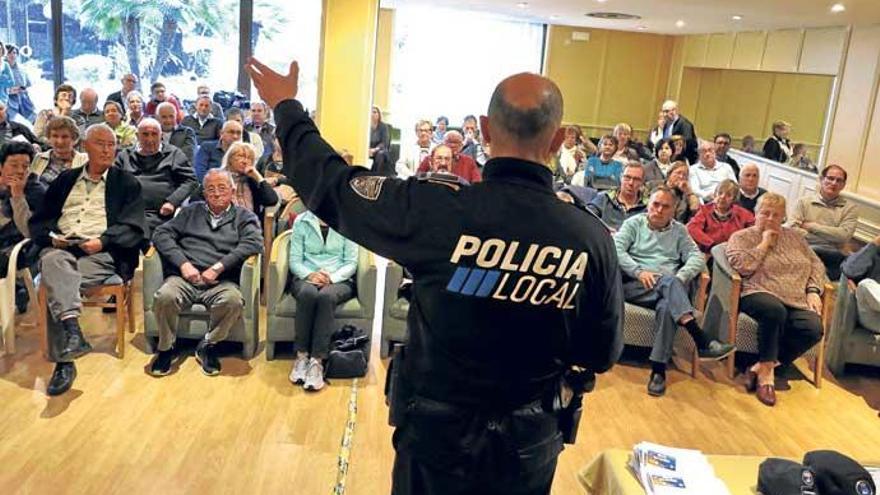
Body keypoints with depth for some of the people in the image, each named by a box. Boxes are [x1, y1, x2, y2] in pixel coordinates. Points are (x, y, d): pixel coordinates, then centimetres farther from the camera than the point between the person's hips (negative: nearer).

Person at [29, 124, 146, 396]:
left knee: (56, 282, -31)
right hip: (60, 247, 3)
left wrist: (102, 241, -13)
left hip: (101, 253, -2)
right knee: (53, 262, -34)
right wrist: (52, 236, -4)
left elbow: (133, 228, 3)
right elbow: (38, 220, 18)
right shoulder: (65, 179, 24)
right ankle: (72, 332, -48)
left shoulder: (127, 182, 15)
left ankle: (64, 359, -34)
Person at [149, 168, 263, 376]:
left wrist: (218, 267, -13)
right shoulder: (191, 211, 23)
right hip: (184, 277, 2)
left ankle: (208, 346, -7)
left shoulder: (244, 217, 16)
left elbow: (253, 243, -4)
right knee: (164, 297, -31)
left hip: (221, 282, -1)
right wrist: (183, 263, -6)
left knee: (233, 301, -35)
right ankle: (166, 347, -4)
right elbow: (162, 233, 12)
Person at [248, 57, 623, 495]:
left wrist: (286, 106, 8)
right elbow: (603, 354, -5)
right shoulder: (592, 238, -17)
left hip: (439, 430, -1)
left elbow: (330, 183, -8)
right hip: (530, 439, 2)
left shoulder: (438, 210, -23)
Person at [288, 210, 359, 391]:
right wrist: (310, 275, -17)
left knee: (326, 296, -36)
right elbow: (295, 260, 3)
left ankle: (317, 360, -37)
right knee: (307, 293, -35)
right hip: (306, 277, 1)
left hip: (339, 280, -1)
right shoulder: (301, 221, 7)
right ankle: (301, 355, -29)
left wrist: (331, 277, -18)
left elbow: (351, 263, -1)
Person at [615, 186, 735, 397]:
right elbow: (616, 249, -2)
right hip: (635, 285, -2)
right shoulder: (633, 223, 14)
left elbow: (697, 258, 7)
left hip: (668, 288, 2)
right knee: (668, 281, -34)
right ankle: (702, 341, -43)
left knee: (667, 306, -35)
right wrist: (639, 272, -16)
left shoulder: (679, 230, 21)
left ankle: (658, 369, -32)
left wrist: (680, 278, -13)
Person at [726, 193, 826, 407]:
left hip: (797, 301, 5)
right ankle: (766, 372, -23)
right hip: (759, 294, -5)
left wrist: (813, 291, 5)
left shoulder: (794, 237, 23)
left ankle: (762, 366, -14)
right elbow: (741, 265, -10)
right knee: (775, 310, -40)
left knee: (813, 329, -26)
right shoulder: (741, 237, 8)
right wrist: (764, 243, -3)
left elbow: (816, 265, 21)